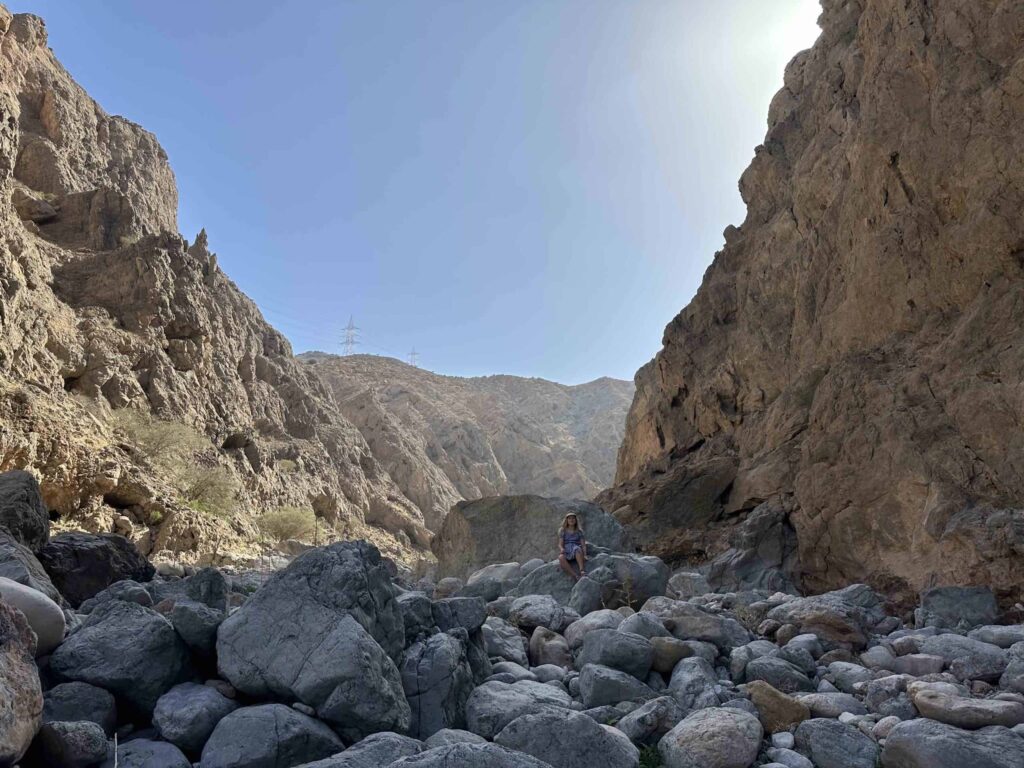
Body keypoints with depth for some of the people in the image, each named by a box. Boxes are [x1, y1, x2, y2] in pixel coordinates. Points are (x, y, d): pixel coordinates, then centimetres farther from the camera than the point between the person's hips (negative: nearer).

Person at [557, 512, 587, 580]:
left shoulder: (579, 532, 15)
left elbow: (583, 545, 7)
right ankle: (576, 577, -47)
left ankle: (582, 571, -53)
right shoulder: (563, 531, 14)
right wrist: (561, 549, -19)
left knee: (577, 549, -39)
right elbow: (560, 544, 5)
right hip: (566, 552, 0)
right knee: (561, 557, -38)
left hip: (577, 552, 0)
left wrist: (585, 555, -11)